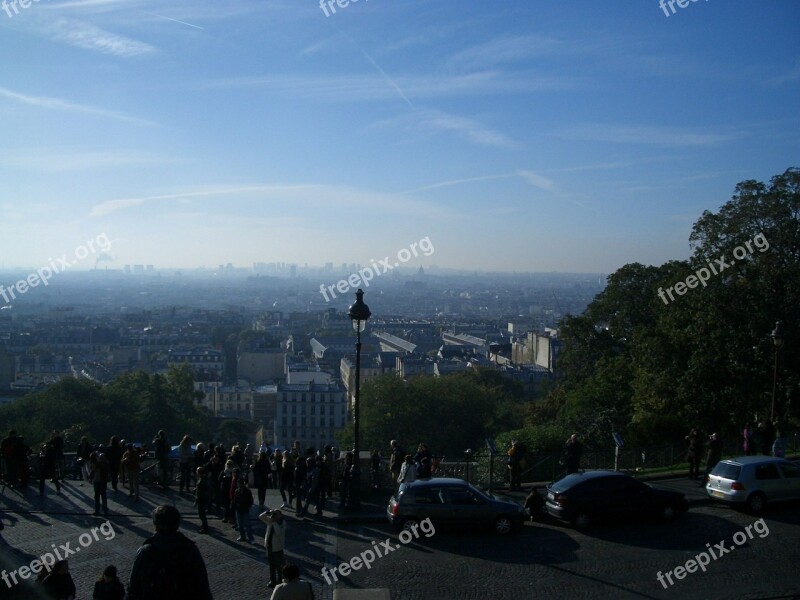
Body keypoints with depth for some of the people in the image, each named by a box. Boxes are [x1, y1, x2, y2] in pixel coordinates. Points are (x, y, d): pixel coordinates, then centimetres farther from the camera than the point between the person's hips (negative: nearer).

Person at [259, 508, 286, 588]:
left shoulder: (283, 523, -20)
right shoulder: (270, 520, -4)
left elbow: (279, 532, -34)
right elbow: (260, 517, -7)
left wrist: (274, 522, -32)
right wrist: (268, 512, -23)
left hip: (277, 548, -6)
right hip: (269, 546, 6)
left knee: (279, 566, 7)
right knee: (271, 565, 19)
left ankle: (280, 581, 21)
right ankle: (272, 581, 33)